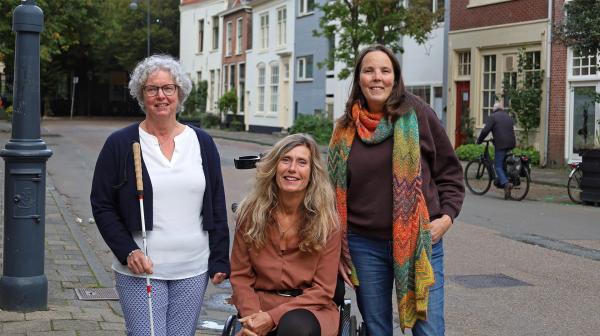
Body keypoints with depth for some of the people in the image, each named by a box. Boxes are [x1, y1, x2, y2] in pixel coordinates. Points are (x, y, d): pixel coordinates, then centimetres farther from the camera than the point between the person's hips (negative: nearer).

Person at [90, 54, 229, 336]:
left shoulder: (202, 143, 8)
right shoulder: (120, 144, 0)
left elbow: (217, 207, 10)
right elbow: (102, 206, 1)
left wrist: (219, 261, 4)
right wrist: (127, 251, -11)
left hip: (193, 271, 3)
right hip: (140, 270, -2)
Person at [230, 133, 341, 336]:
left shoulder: (326, 221, -5)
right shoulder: (251, 213, 1)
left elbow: (323, 290, -5)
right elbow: (240, 275, 4)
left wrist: (273, 317, -16)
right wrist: (252, 314, -15)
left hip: (310, 309, -1)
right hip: (259, 305, 1)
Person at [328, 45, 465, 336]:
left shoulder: (418, 115, -1)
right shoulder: (345, 129, 7)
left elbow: (449, 170, 6)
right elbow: (334, 191, 13)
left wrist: (447, 216, -7)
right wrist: (337, 249, 9)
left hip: (419, 242, -2)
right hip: (364, 245, 2)